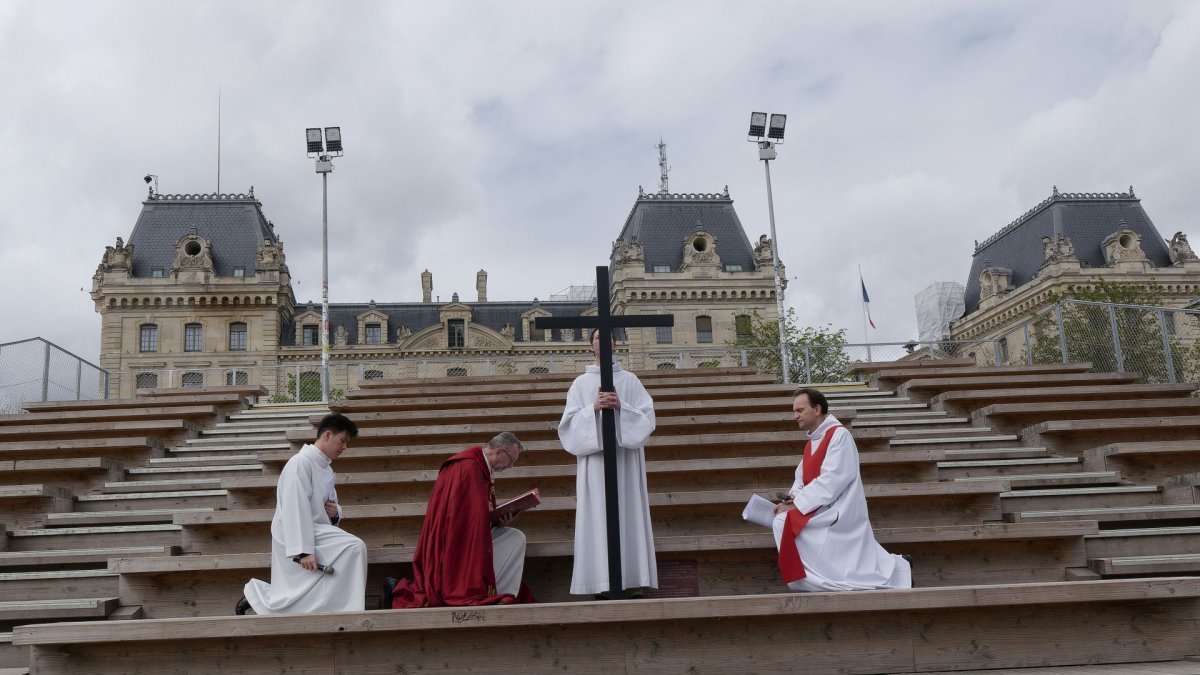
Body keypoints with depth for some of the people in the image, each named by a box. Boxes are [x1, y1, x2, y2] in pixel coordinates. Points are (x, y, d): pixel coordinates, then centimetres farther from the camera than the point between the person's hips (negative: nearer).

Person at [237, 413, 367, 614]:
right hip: (297, 537, -9)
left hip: (317, 534, 9)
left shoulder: (326, 469, 16)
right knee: (354, 548, -24)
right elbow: (295, 509, -22)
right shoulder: (301, 462, -13)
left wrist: (335, 513, 1)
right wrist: (303, 550, -29)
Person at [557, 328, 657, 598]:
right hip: (595, 458, 0)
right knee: (599, 517, -5)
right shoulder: (581, 383, 10)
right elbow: (569, 424, 2)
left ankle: (635, 582, -1)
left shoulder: (630, 379, 10)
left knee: (629, 514, -3)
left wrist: (621, 407, -14)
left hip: (626, 458, 0)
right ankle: (603, 585, -4)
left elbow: (647, 416, 3)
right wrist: (593, 408, -14)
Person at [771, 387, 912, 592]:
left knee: (784, 522, -19)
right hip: (826, 512, 8)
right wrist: (791, 498, -8)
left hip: (838, 513, -8)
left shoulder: (839, 435, -13)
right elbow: (802, 477, 13)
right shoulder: (813, 440, 15)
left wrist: (796, 506, -20)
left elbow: (831, 481, -21)